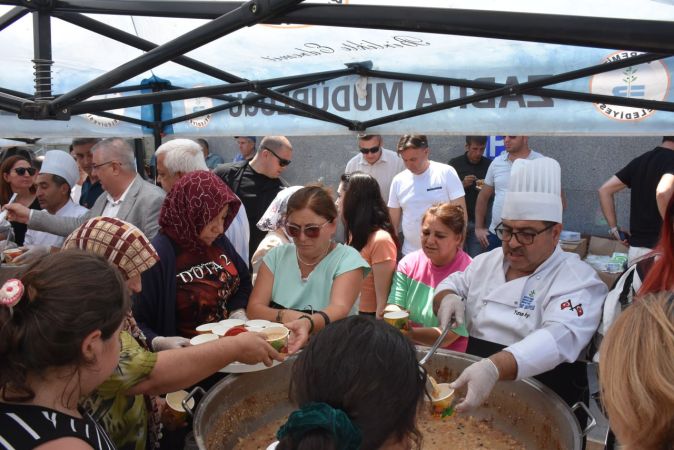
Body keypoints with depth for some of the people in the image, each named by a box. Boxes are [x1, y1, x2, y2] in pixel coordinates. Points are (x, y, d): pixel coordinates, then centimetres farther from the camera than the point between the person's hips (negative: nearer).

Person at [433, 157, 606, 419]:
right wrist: (448, 298, -4)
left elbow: (560, 338, -27)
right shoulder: (488, 261, 11)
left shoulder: (578, 281, -9)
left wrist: (494, 368, -44)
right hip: (471, 388, 5)